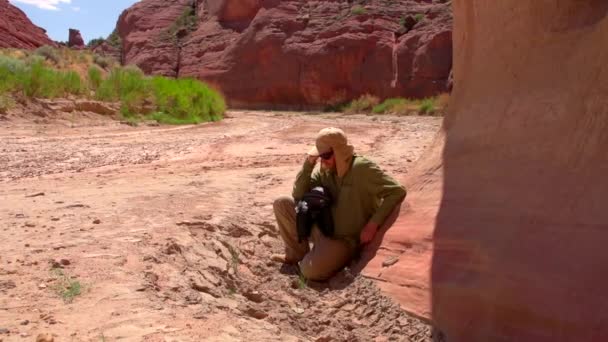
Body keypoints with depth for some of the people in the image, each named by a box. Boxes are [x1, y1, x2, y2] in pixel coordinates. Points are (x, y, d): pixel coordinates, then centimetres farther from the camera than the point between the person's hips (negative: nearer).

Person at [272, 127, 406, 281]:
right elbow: (298, 195, -2)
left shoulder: (362, 168, -20)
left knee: (311, 271, -30)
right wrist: (308, 164, -14)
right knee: (282, 203, -7)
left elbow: (398, 192, -22)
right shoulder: (325, 170, -1)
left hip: (346, 239, -6)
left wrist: (372, 224, -26)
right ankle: (298, 254, 7)